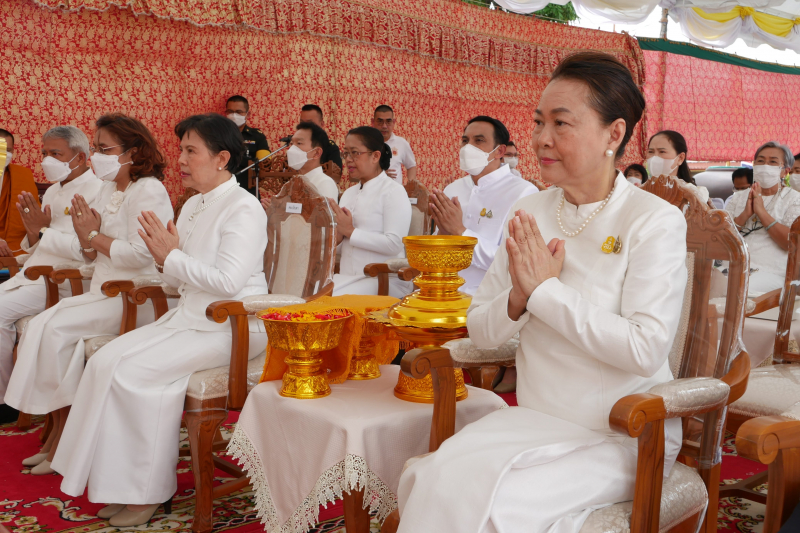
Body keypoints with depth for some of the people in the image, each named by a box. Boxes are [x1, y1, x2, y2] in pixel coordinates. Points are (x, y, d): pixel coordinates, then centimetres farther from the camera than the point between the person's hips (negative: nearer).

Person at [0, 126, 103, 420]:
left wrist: (42, 232, -16)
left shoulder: (96, 192, -10)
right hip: (32, 275, 9)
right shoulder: (52, 191, 19)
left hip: (62, 282, -9)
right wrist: (32, 233, -1)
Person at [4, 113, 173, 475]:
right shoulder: (108, 190, 18)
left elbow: (141, 254, -23)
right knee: (38, 327, -10)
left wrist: (95, 236, -10)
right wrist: (87, 238, -2)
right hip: (105, 294, 9)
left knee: (53, 327, -21)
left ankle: (64, 434, -8)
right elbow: (92, 256, 21)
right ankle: (57, 434, -6)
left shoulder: (148, 191, -10)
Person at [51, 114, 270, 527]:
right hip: (189, 317, 9)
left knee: (134, 370, -21)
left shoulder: (243, 208, -12)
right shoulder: (194, 205, 15)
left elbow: (229, 280, -24)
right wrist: (163, 259, -3)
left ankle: (149, 490, -6)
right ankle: (123, 481, 0)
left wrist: (171, 256, -14)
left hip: (231, 327, -9)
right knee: (106, 360, -7)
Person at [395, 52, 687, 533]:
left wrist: (547, 289, -19)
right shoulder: (532, 213, 5)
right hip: (535, 421, 4)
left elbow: (647, 349, -21)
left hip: (623, 437, -4)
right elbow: (480, 331, 7)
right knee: (435, 481, -22)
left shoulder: (655, 221, -10)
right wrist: (519, 298, -15)